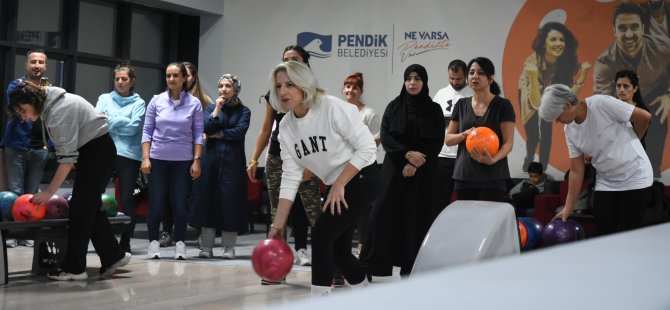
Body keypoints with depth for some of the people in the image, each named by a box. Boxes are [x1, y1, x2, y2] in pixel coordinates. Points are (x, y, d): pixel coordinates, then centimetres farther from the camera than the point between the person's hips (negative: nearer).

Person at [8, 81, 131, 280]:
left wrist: (48, 192, -23)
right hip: (91, 151, 10)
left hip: (98, 150, -10)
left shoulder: (59, 111, -25)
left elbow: (66, 159, -26)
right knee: (90, 207, 10)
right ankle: (114, 256, 16)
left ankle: (74, 268, -5)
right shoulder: (49, 104, 3)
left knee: (80, 208, -8)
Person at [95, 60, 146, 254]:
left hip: (129, 155, -2)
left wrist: (109, 121, -5)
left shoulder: (138, 103, 8)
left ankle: (125, 243, 7)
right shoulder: (104, 99, 14)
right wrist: (121, 123, -12)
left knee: (127, 199, 0)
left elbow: (133, 127, -7)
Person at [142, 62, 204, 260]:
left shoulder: (194, 103, -1)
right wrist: (145, 158, -3)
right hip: (158, 159, 1)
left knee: (180, 203, 1)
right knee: (156, 202, 2)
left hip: (183, 161, -1)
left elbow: (198, 134, 0)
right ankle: (153, 242, 14)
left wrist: (197, 160, -6)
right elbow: (147, 131, 4)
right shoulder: (157, 101, 2)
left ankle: (180, 243, 12)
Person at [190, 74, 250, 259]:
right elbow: (206, 129, -5)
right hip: (211, 158, 2)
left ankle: (229, 248, 4)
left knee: (231, 201, -2)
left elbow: (239, 132, -10)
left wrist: (217, 135, -4)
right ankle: (206, 247, 6)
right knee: (208, 199, 0)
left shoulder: (243, 111, 6)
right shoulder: (211, 108, 12)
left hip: (233, 160, -2)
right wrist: (217, 108, -7)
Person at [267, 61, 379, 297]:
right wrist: (278, 225, -6)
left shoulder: (333, 108, -20)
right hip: (335, 187, 7)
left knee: (321, 233, -19)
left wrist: (340, 184, -20)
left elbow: (367, 147, -19)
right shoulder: (286, 127, -2)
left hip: (362, 178, -7)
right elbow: (290, 177, -2)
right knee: (338, 248, 10)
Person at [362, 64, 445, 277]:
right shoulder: (394, 106, 7)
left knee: (417, 218, -2)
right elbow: (385, 136, -1)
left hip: (423, 174, 0)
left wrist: (416, 164, -12)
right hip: (394, 170, 0)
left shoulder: (434, 110, 6)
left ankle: (410, 267, 2)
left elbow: (438, 142, 0)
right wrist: (407, 153, -16)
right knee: (385, 214, -7)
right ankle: (374, 264, -5)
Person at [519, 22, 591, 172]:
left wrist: (582, 77, -41)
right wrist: (533, 76, -58)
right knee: (532, 134, -2)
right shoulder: (533, 62, -40)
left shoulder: (567, 61, -29)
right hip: (529, 93, -2)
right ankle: (529, 157, 32)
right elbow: (536, 103, -44)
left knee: (546, 130, -11)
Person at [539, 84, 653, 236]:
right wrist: (568, 208, 2)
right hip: (605, 183, 5)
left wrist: (629, 143, 4)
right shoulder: (570, 130, 0)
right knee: (603, 236, 0)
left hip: (635, 179, -5)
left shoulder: (601, 104, -21)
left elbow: (644, 117, -14)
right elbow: (576, 171, 4)